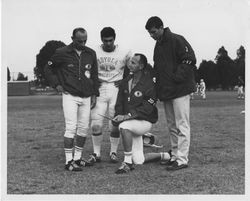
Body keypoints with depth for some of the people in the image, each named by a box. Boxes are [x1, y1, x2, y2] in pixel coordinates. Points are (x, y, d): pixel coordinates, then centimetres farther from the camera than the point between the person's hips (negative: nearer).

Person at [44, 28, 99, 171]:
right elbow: (48, 68, 9)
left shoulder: (91, 54, 8)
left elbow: (95, 75, 16)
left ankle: (78, 158, 20)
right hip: (70, 96, -4)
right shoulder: (62, 53, -3)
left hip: (86, 97, 4)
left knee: (84, 128, 7)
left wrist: (94, 94, 11)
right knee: (71, 127, -9)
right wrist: (57, 84, -1)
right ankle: (69, 161, -4)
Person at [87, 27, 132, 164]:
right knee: (96, 125, -5)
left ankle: (113, 152, 18)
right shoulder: (94, 53, -1)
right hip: (99, 90, 0)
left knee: (115, 125, 2)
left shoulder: (124, 53, -1)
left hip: (116, 89, 0)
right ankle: (96, 153, 9)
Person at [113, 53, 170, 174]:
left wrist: (127, 116, -28)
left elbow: (147, 108, -21)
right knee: (139, 161, 7)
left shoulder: (148, 83, -14)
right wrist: (118, 116, -8)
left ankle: (127, 163, -28)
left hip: (144, 121, -7)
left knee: (124, 126, -37)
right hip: (131, 123, 7)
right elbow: (120, 102, 11)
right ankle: (165, 156, 33)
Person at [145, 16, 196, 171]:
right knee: (172, 126, 13)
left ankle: (182, 160, -4)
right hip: (166, 91, 9)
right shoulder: (158, 45, 17)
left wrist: (177, 78, -17)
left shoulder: (177, 40, -9)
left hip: (180, 90, -9)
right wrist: (159, 86, 10)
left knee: (182, 126, -6)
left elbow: (190, 60, -16)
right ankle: (175, 156, 21)